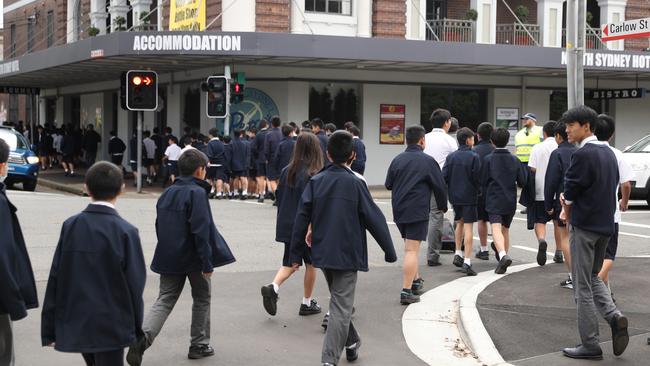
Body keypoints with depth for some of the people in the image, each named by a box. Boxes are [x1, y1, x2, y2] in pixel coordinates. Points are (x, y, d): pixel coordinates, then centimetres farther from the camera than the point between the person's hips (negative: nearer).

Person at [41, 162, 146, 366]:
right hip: (111, 326, -4)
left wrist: (49, 329, 5)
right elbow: (135, 283, -9)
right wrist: (137, 327, 4)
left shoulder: (70, 226, -3)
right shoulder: (125, 231, -12)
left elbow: (55, 278, -2)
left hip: (75, 325, 4)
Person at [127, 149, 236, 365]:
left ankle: (143, 336, -18)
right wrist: (207, 263, -17)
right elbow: (201, 230, -20)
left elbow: (160, 226, 15)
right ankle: (199, 345, 21)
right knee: (202, 299, 14)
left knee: (165, 301, 5)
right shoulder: (197, 192, -14)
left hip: (168, 258, 6)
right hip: (193, 258, -5)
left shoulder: (167, 193, 9)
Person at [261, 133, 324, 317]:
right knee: (311, 263, 12)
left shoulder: (287, 171, 4)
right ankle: (307, 303, 18)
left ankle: (273, 287, -12)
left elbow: (279, 198, 11)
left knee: (290, 263, 14)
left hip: (287, 225, 5)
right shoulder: (314, 174, -15)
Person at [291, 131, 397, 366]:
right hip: (347, 254, -4)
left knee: (339, 300, 23)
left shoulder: (315, 182, -1)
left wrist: (296, 254, 7)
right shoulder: (355, 183, -10)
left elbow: (301, 219, -1)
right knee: (341, 307, -2)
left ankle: (351, 342, 38)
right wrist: (389, 251, 3)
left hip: (323, 254, 5)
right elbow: (374, 219, -7)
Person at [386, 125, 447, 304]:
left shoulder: (397, 160, 7)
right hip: (417, 211, -5)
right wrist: (442, 206, 15)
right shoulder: (427, 161, -5)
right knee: (412, 249, -8)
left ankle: (416, 280, 32)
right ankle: (406, 291, -12)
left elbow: (388, 184, 13)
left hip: (399, 210, 6)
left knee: (409, 246, 21)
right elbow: (439, 186, -1)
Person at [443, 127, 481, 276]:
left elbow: (444, 176, 0)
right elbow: (477, 177, -12)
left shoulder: (451, 156, 3)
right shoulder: (474, 157, -11)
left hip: (454, 196, 5)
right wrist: (478, 190, 6)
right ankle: (467, 262, -10)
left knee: (460, 223, 24)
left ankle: (458, 254, 26)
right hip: (469, 196, -5)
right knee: (469, 227, -5)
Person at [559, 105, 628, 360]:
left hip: (584, 225, -8)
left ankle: (590, 345, 4)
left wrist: (567, 211, 7)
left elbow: (570, 191, -15)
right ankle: (614, 316, 0)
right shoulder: (608, 153, 10)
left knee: (582, 286, 1)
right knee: (593, 276, 22)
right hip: (606, 225, 8)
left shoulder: (582, 154, -17)